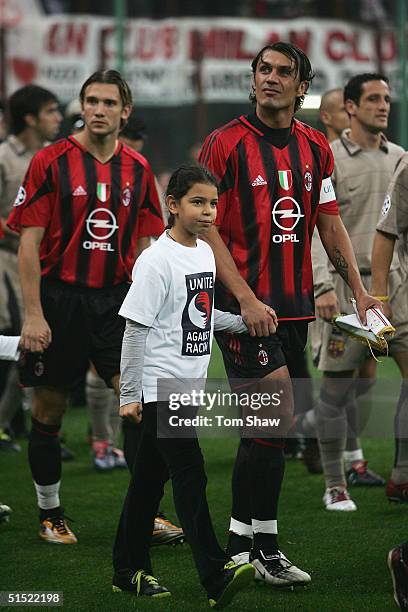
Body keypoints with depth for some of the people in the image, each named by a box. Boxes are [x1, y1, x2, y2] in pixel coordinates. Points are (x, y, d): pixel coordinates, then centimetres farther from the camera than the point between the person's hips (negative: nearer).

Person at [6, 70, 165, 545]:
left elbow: (144, 247, 14)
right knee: (49, 412, 5)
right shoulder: (51, 162, -4)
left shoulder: (138, 170, 8)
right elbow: (29, 242, -6)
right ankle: (49, 514, 20)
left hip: (116, 301, 3)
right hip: (59, 298, -3)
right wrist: (33, 314, -12)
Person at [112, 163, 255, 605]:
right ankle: (215, 575, -19)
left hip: (188, 385, 8)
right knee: (190, 476, -14)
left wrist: (245, 321, 13)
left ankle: (129, 570, 20)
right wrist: (130, 395, -14)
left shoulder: (206, 253, 11)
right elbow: (136, 327, -14)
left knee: (150, 478, 13)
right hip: (159, 387, -8)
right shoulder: (157, 260, -14)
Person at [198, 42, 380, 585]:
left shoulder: (314, 147, 11)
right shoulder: (226, 144, -6)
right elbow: (208, 229, -9)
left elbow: (329, 223, 18)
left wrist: (358, 289, 10)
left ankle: (239, 541, 17)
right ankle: (265, 546, -6)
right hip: (244, 301, -6)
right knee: (278, 414, -15)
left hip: (294, 305, 6)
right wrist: (246, 299, -16)